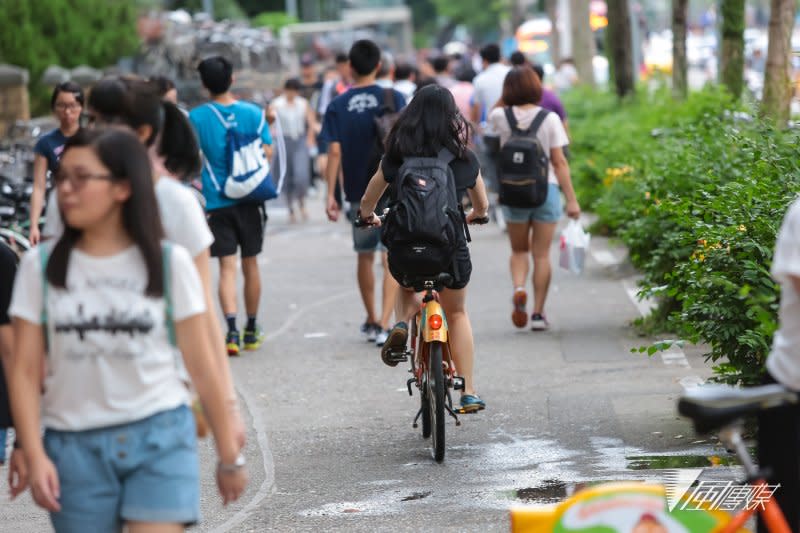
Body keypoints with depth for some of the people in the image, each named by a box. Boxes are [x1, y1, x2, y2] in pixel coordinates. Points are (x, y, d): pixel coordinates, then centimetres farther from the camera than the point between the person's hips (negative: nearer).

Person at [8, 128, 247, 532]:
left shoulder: (169, 262, -1)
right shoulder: (41, 266, 2)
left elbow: (201, 365, 2)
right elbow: (25, 371, 0)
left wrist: (229, 455, 6)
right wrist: (35, 456, -10)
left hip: (159, 438, -2)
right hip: (74, 444, 2)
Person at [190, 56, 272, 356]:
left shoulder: (196, 117, -7)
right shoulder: (253, 113, -3)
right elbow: (267, 153, 0)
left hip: (216, 202, -2)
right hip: (249, 200, 2)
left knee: (227, 266, -2)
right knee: (250, 264, 13)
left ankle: (232, 330, -19)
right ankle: (251, 330, 24)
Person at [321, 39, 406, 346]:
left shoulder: (337, 107, -1)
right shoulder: (393, 99, -5)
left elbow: (335, 152, -5)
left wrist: (330, 195, -2)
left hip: (358, 193, 2)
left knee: (365, 257, 17)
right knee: (392, 258, -3)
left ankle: (371, 320, 28)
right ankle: (384, 323, -16)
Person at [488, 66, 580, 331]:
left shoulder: (502, 118, -5)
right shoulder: (549, 119, -8)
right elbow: (559, 163, -8)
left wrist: (508, 93, 8)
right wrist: (572, 200, -3)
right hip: (546, 189, -1)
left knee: (519, 250, 18)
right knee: (541, 254, 8)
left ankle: (519, 289, -10)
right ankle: (538, 313, 8)